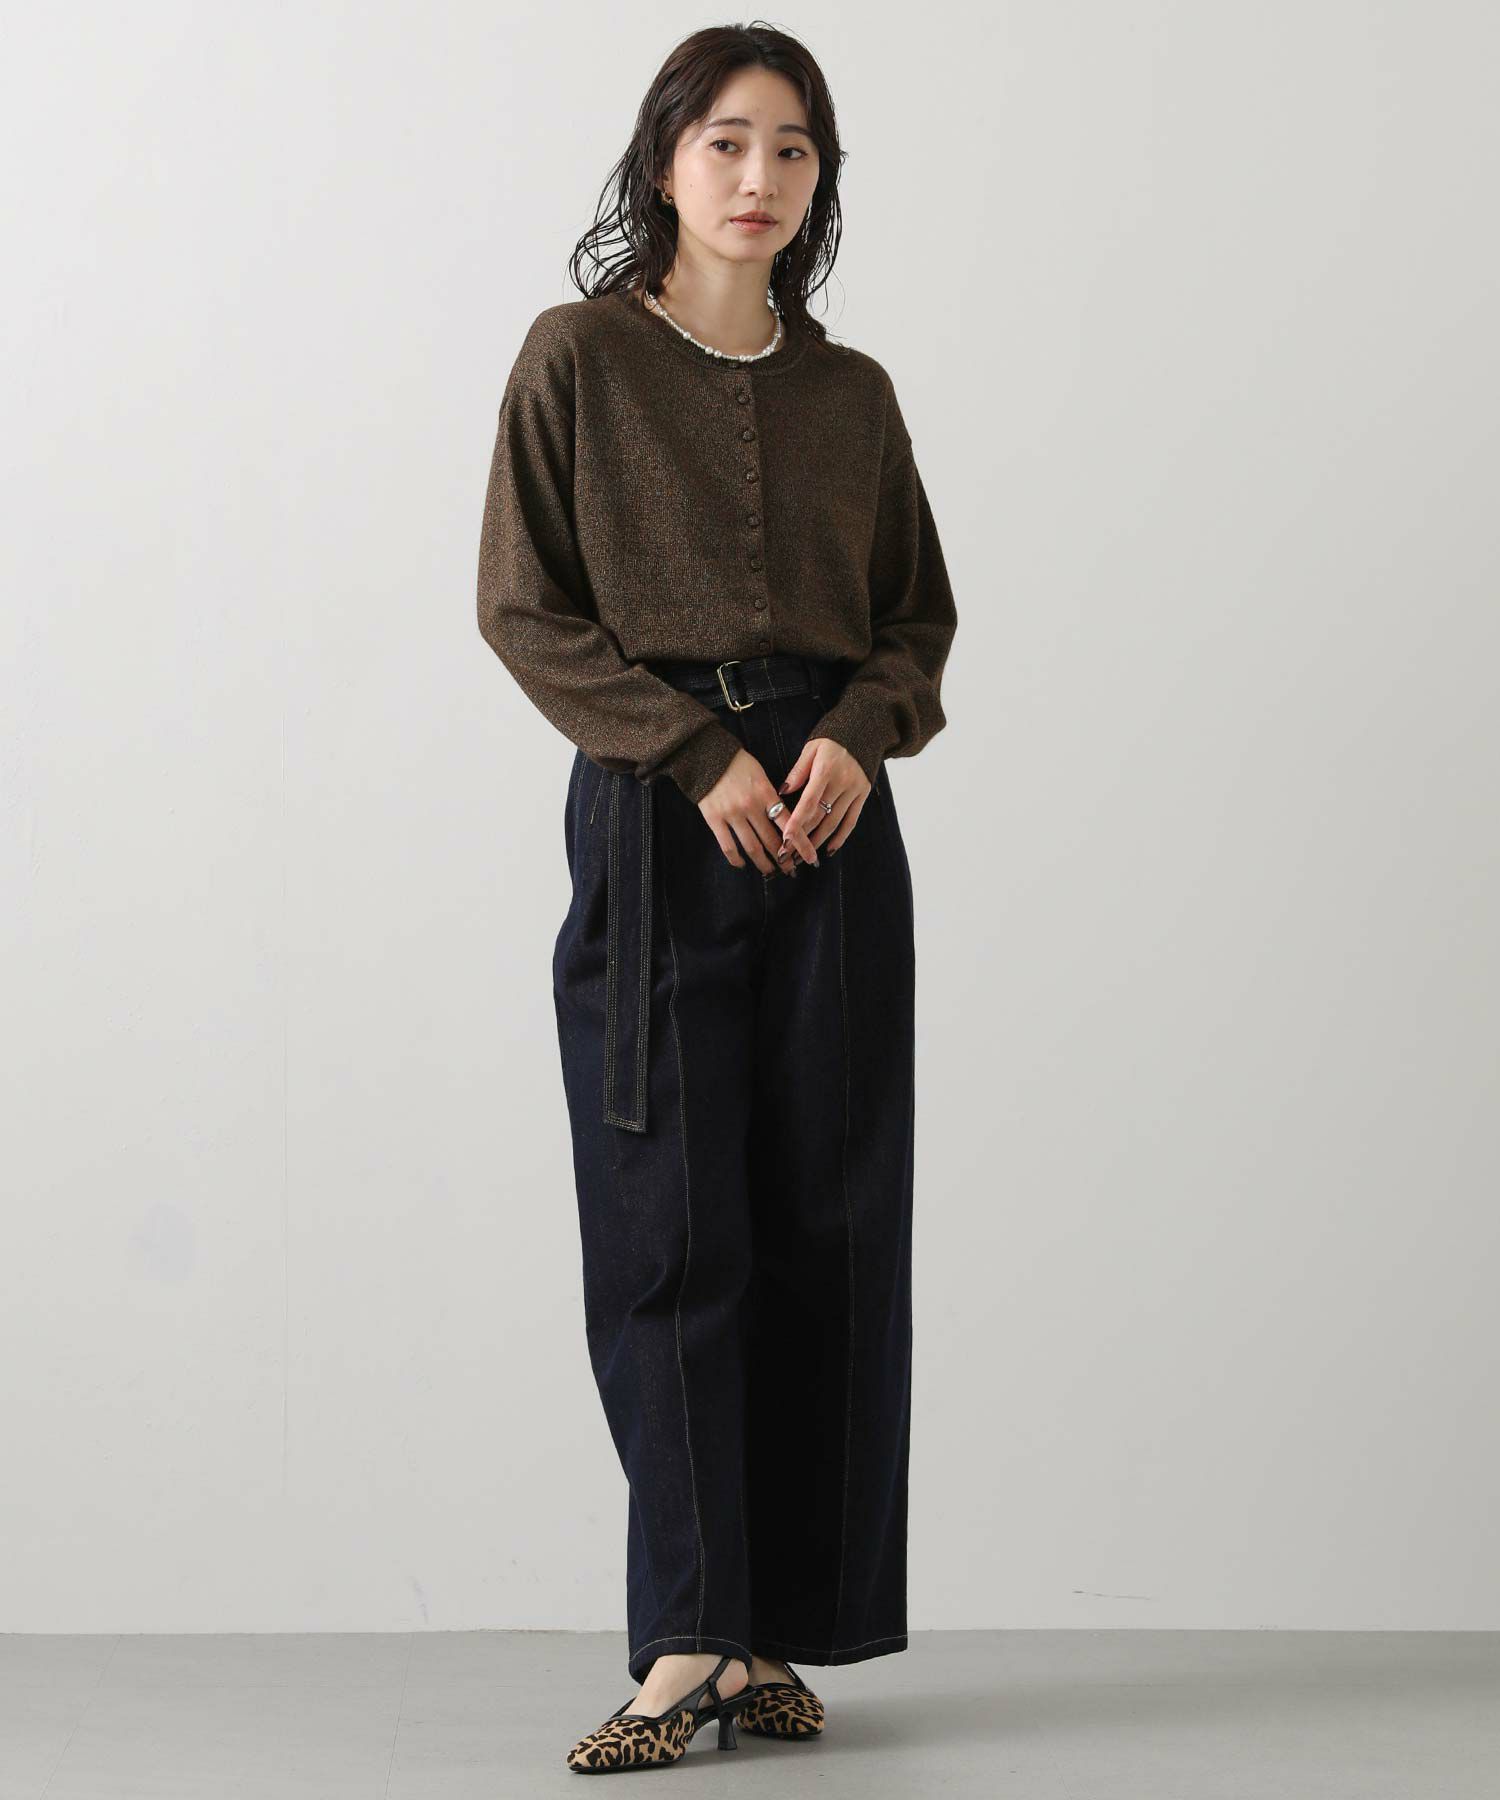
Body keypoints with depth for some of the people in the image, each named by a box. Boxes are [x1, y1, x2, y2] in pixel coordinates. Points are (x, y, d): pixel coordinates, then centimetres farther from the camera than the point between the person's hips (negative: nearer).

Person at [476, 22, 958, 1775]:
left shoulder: (853, 394, 12)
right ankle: (691, 1642, -1)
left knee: (827, 1220, 1)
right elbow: (524, 606, -2)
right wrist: (702, 755, -11)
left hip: (830, 820, 3)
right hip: (651, 816, -3)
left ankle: (775, 1631, 9)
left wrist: (856, 736, -6)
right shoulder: (580, 356, 2)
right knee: (668, 1221, -5)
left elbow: (920, 615, 15)